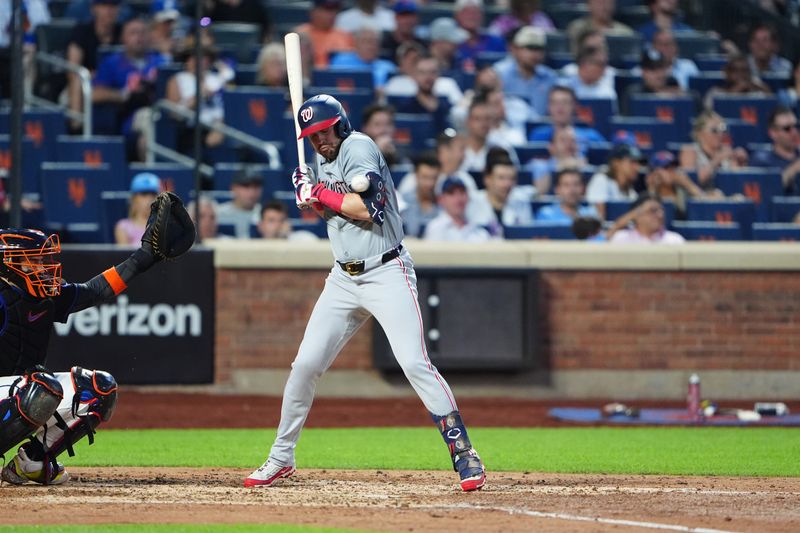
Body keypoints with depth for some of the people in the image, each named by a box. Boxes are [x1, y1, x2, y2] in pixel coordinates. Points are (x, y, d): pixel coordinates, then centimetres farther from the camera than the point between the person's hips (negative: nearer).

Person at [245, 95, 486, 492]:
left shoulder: (358, 148, -13)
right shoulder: (321, 162, 11)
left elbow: (364, 209, -24)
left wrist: (318, 193, -15)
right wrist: (311, 200, -3)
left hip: (387, 274, -7)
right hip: (343, 278, 7)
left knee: (415, 364, -17)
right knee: (305, 366, 4)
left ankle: (464, 454, -12)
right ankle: (281, 458, 16)